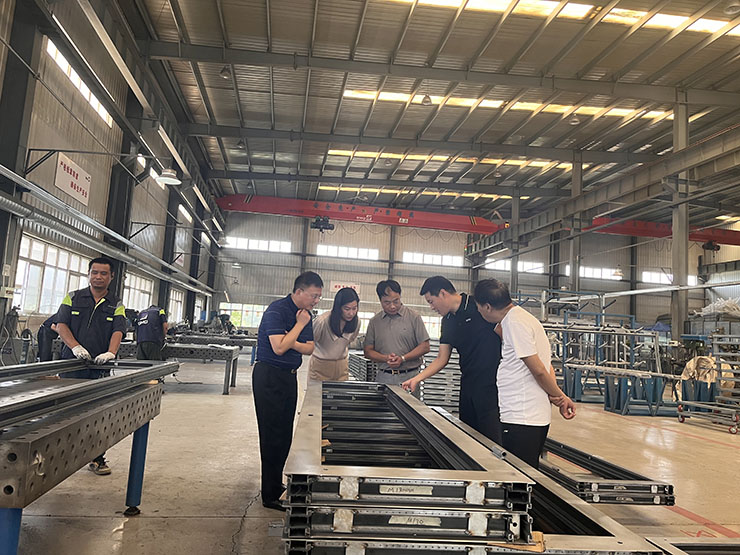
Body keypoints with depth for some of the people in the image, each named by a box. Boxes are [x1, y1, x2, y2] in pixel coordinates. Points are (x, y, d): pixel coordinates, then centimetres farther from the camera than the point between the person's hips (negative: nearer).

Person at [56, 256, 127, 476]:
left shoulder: (116, 305, 10)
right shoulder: (73, 298, 9)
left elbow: (118, 331, -2)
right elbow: (61, 325, 1)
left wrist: (110, 353, -20)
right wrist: (76, 347, -15)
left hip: (100, 367, 1)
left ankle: (97, 458, 12)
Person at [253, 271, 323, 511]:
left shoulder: (305, 314, 8)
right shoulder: (277, 311, -17)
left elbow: (309, 348, 5)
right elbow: (279, 347, -24)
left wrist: (291, 342, -14)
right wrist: (300, 324, -17)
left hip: (289, 377, 8)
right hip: (269, 376, -8)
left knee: (284, 435, 14)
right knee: (272, 435, -3)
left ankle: (276, 484, 28)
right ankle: (270, 496, 7)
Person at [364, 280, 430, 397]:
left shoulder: (414, 317, 3)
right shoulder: (375, 321, 10)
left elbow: (425, 347, 1)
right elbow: (368, 351, 10)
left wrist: (402, 358, -10)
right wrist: (386, 358, -8)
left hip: (409, 377, -2)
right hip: (383, 377, 2)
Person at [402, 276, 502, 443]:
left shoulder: (480, 306, -9)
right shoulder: (448, 322, 13)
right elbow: (442, 358, 17)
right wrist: (417, 379, 11)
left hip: (491, 385, -7)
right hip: (467, 384, 8)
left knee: (490, 440, -7)